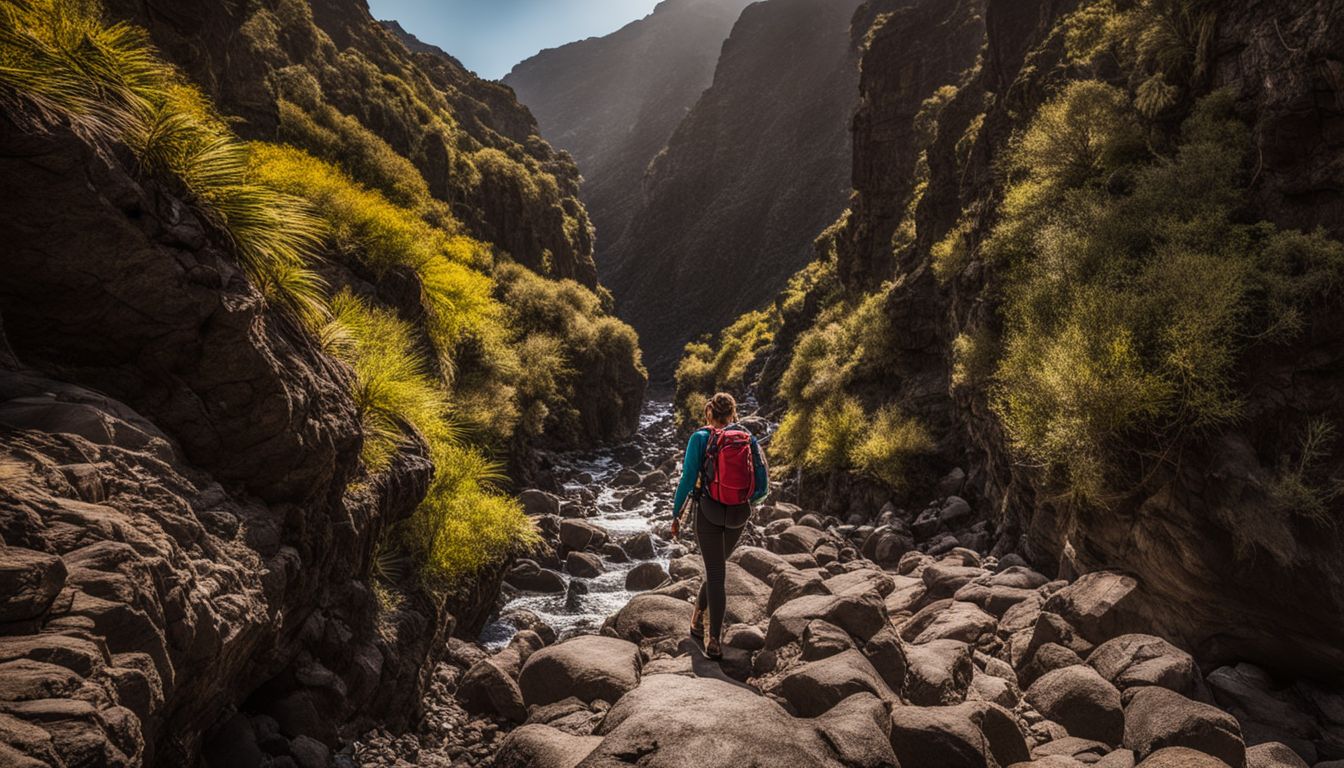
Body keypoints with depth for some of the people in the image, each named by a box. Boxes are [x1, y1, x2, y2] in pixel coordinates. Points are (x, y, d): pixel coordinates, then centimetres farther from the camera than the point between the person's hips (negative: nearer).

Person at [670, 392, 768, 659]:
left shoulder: (700, 438, -7)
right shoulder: (749, 438, 2)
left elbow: (688, 479, -10)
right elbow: (763, 484, 0)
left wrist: (675, 514, 0)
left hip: (708, 512, -3)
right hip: (739, 515, 3)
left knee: (716, 574, 3)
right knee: (716, 567, 24)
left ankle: (714, 640, 4)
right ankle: (698, 616, 35)